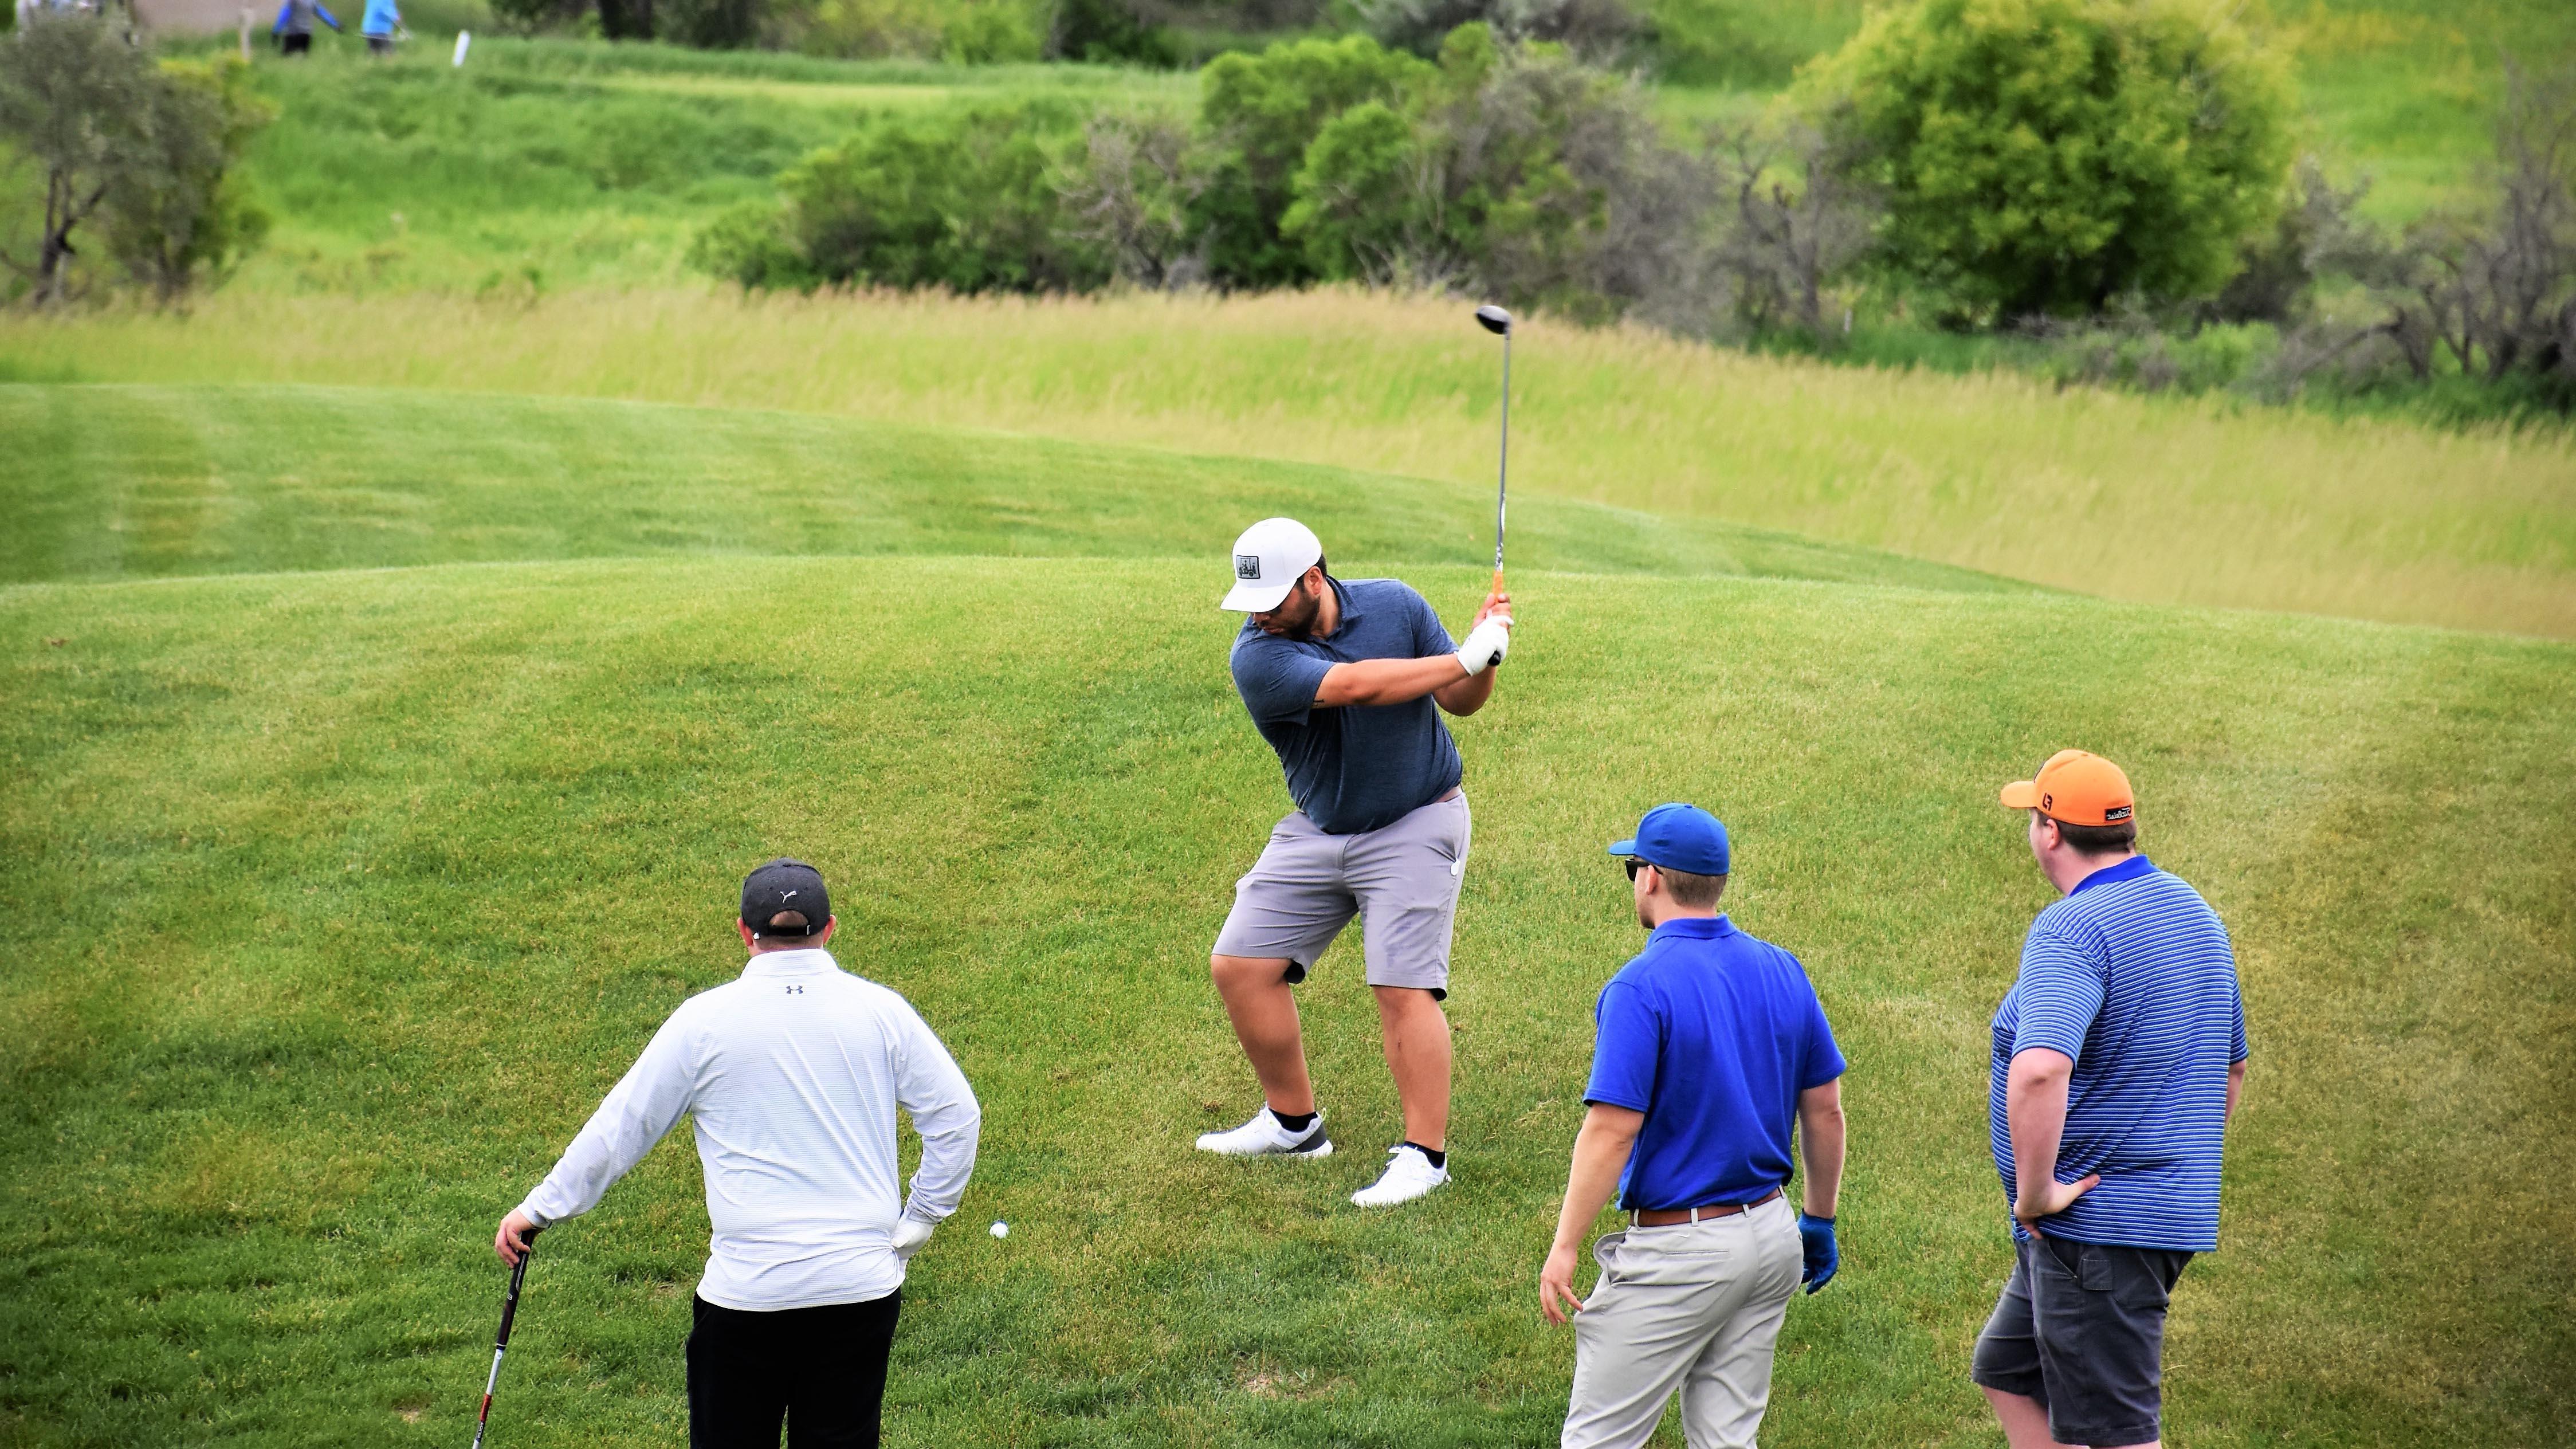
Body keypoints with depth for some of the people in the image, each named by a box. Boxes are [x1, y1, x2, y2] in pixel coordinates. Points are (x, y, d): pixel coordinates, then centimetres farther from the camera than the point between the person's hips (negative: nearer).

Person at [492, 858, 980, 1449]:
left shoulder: (705, 1020, -3)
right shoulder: (881, 1011, 1)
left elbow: (622, 1125, 4)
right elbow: (956, 1116, 3)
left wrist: (541, 1208, 15)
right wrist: (917, 1222, 13)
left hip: (746, 1288, -2)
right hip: (862, 1286, 2)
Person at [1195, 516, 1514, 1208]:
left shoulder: (1395, 605, -9)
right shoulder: (1258, 656, -17)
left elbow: (1460, 701, 1)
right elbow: (1355, 685, -31)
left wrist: (1484, 653, -20)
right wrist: (1464, 658, -29)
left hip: (1416, 825, -2)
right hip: (1317, 832, 3)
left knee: (1403, 988, -13)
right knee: (1239, 966, 1)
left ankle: (1425, 1152, -4)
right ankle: (1294, 1121, 18)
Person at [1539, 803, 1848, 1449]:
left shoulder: (1641, 986, -16)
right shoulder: (1782, 972, 5)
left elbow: (1611, 1131, -20)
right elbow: (1825, 1111, 11)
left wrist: (1563, 1248, -15)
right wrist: (1818, 1222, 22)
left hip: (1678, 1250, -7)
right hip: (1772, 1238, 7)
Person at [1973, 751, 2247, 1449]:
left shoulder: (2073, 929, -19)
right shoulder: (2193, 913, 12)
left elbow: (2039, 1071, -36)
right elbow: (2229, 1070, 22)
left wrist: (2036, 1190, -24)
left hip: (2096, 1226, -10)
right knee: (2007, 1372, 22)